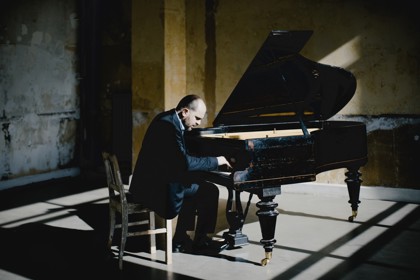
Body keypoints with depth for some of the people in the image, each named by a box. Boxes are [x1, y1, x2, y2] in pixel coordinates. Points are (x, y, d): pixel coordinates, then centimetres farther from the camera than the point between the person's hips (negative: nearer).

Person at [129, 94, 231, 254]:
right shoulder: (169, 125, -21)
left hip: (152, 181, 10)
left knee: (193, 190, 25)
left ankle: (181, 240, 23)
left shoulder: (168, 120, 11)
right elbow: (185, 163, -25)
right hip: (156, 188, -10)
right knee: (210, 191, -4)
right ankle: (201, 240, 11)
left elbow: (179, 160, 17)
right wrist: (215, 161, -14)